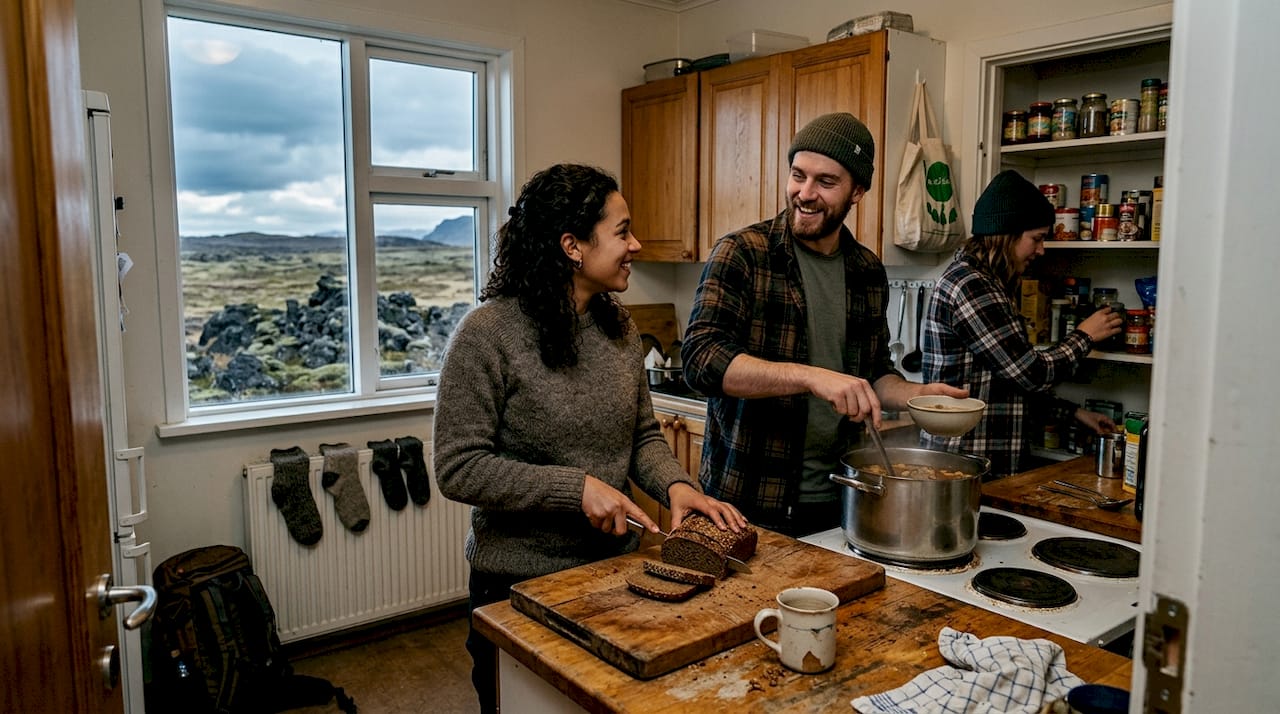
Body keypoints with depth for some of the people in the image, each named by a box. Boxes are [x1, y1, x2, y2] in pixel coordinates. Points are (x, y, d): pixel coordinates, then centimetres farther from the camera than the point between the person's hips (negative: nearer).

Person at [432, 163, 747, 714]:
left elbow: (643, 435, 7)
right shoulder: (488, 333, -19)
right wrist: (576, 489, -25)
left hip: (614, 567, 6)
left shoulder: (618, 327, 0)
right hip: (520, 584, -6)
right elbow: (459, 468, -19)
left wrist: (675, 484, -13)